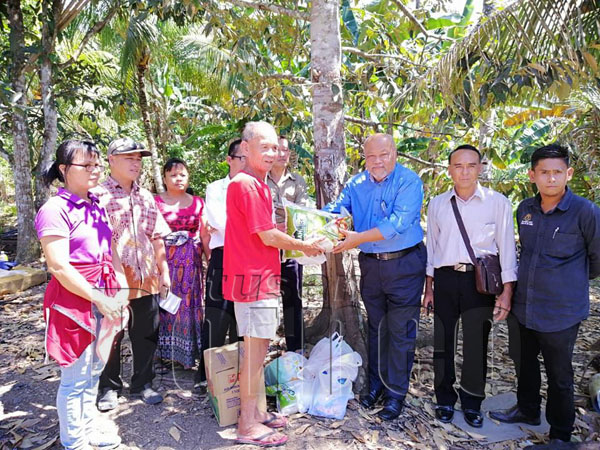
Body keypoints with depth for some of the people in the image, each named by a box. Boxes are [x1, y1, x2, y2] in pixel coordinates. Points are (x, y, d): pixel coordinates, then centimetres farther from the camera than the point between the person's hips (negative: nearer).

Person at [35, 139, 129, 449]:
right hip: (73, 299, -7)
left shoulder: (96, 207, 10)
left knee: (93, 371, 20)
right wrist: (98, 299, -18)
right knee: (75, 379, 5)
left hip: (103, 298, 8)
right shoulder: (55, 209, -13)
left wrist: (121, 290, 4)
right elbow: (59, 267, -19)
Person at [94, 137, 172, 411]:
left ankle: (142, 385, 29)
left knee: (146, 335, 12)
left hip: (146, 278, 5)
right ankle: (110, 388, 28)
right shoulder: (98, 195, -3)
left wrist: (164, 271, 12)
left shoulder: (146, 197, 13)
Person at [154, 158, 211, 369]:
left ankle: (186, 354, 14)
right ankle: (163, 353, 12)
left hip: (191, 263, 2)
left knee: (188, 305, 3)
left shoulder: (198, 203, 11)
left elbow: (205, 235, 11)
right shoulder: (156, 202, 4)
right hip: (165, 262, -2)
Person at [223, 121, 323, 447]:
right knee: (255, 349, 0)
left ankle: (254, 412, 32)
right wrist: (305, 247, -4)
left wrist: (299, 246, 11)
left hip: (259, 276, 10)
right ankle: (248, 425, 14)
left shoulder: (255, 184, 15)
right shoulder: (247, 184, -17)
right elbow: (268, 237, -18)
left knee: (257, 347, 18)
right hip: (254, 277, -10)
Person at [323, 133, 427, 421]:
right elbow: (333, 211, -3)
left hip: (404, 264, -5)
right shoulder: (356, 184, 4)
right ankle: (376, 383, 33)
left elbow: (399, 222, -25)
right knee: (376, 327, 17)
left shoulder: (409, 181, -13)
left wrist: (358, 238, -29)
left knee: (400, 331, 3)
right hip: (370, 265, 5)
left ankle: (396, 392, 19)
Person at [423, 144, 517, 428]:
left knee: (476, 345, 7)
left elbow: (506, 247, -1)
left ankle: (472, 403, 28)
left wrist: (506, 292, -5)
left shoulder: (498, 203, -1)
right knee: (443, 343, 11)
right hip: (445, 279, 2)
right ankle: (445, 400, 30)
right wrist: (429, 287, 11)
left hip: (480, 280, -2)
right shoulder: (437, 204, 6)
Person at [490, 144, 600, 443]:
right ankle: (527, 410, 46)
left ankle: (560, 434, 33)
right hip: (523, 306, 5)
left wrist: (571, 280, 7)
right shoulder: (524, 209, 2)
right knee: (524, 363, 22)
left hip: (561, 312, -5)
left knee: (559, 376, 12)